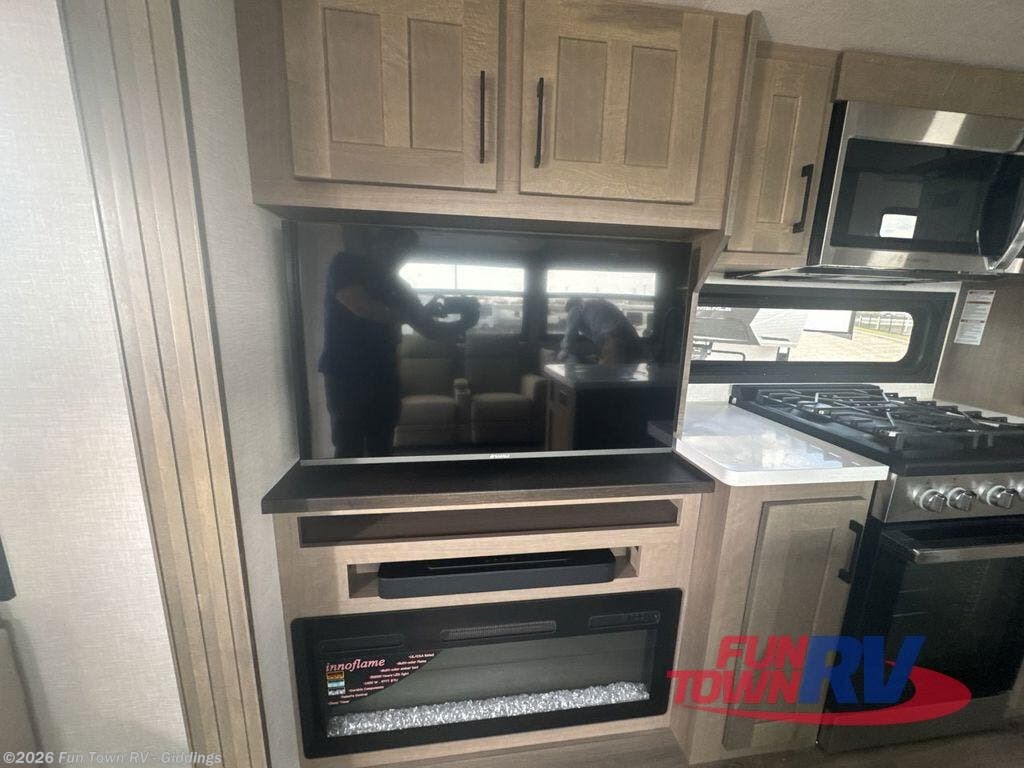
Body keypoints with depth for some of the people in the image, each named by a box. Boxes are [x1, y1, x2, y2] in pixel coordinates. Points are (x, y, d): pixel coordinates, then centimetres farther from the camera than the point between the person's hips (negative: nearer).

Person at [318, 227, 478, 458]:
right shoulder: (346, 264, 0)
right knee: (350, 451, -6)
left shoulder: (399, 286, 14)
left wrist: (463, 324, -6)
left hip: (385, 378, 5)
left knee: (381, 450, 9)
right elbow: (362, 307, -18)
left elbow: (430, 330, 11)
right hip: (346, 376, -5)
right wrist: (407, 316, -8)